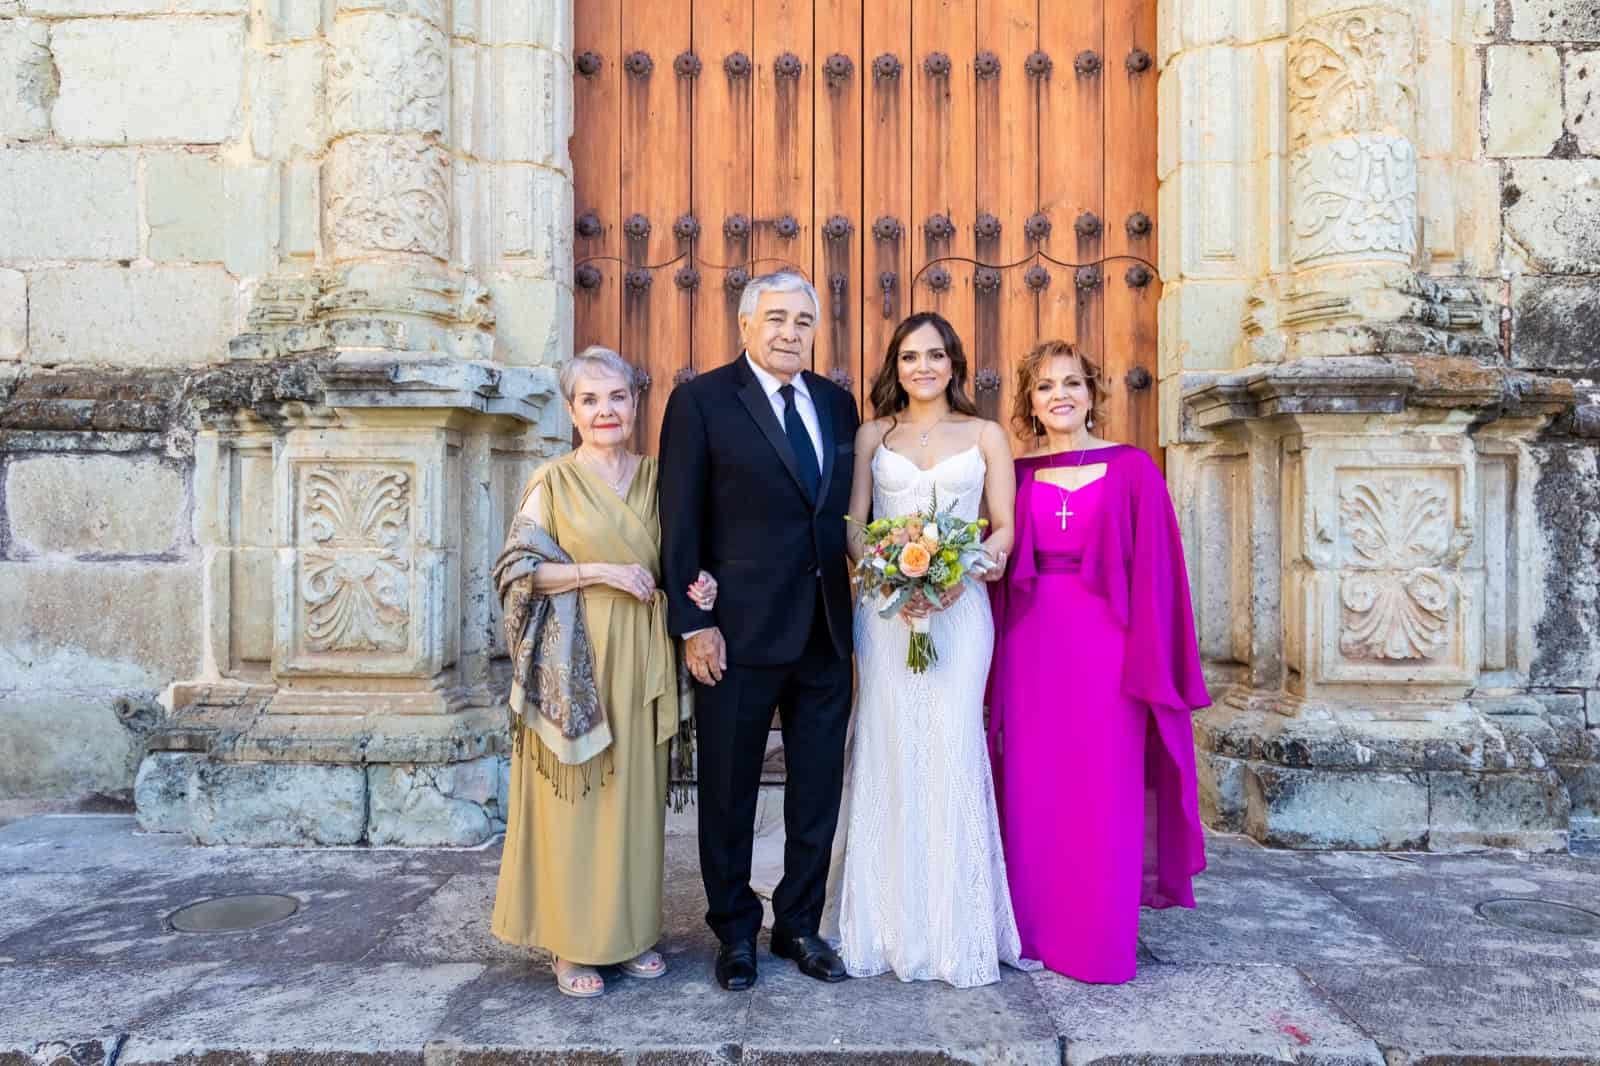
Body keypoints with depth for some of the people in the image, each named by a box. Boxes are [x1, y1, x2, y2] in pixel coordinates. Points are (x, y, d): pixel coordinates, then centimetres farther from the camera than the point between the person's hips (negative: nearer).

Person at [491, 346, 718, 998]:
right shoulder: (553, 482, -2)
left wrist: (696, 587, -2)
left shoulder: (656, 478, 10)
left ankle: (632, 930, 24)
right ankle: (572, 942, 15)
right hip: (574, 661, -4)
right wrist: (600, 571, -15)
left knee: (637, 794, 10)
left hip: (642, 664, 4)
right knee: (575, 799, 1)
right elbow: (517, 570, -7)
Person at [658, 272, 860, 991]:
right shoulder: (701, 401, -5)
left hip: (827, 633, 5)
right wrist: (693, 623, -12)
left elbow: (852, 512, 13)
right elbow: (681, 523, -8)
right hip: (740, 633, -4)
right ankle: (735, 931, 30)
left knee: (818, 791, 14)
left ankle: (799, 925, 32)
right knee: (729, 793, 11)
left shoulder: (838, 403, 10)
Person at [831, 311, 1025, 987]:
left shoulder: (985, 436, 10)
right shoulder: (873, 435, 12)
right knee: (888, 754, 0)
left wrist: (962, 571, -14)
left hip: (959, 607, -1)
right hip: (884, 610, 1)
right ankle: (893, 928, 12)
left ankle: (957, 932, 10)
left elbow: (1004, 528, 5)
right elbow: (853, 526, 6)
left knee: (952, 753, -3)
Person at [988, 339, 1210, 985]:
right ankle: (1034, 931, 23)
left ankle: (1102, 943, 18)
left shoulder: (1131, 469, 1)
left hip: (1105, 646, -2)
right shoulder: (1015, 475, 7)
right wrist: (996, 658, 1)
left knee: (1105, 797, 3)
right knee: (1032, 792, 8)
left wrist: (1148, 661, -8)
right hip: (1031, 646, 2)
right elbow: (998, 569, 7)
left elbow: (1153, 572, -2)